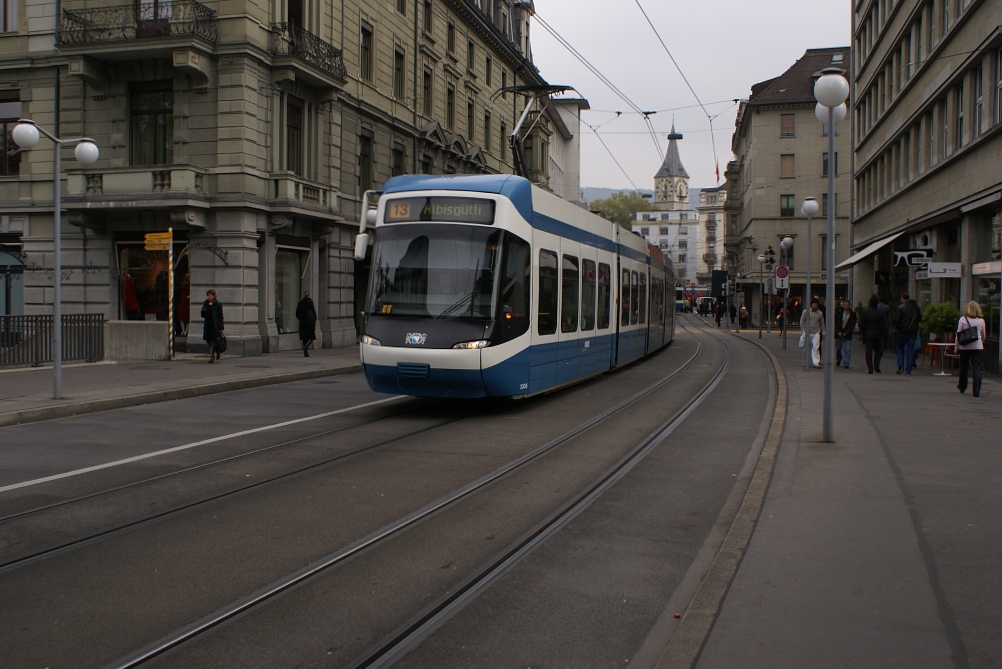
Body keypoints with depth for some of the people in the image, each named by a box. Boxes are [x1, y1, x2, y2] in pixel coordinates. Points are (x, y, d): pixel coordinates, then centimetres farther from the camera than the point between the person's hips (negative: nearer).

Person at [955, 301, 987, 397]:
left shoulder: (963, 319, -2)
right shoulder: (981, 320, 3)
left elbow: (958, 334, -1)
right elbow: (984, 336, 13)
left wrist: (956, 347, 7)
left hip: (965, 347, 0)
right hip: (978, 347, 0)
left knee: (964, 367, 15)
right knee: (977, 369, -2)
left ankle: (962, 387, 31)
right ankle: (976, 391, -7)